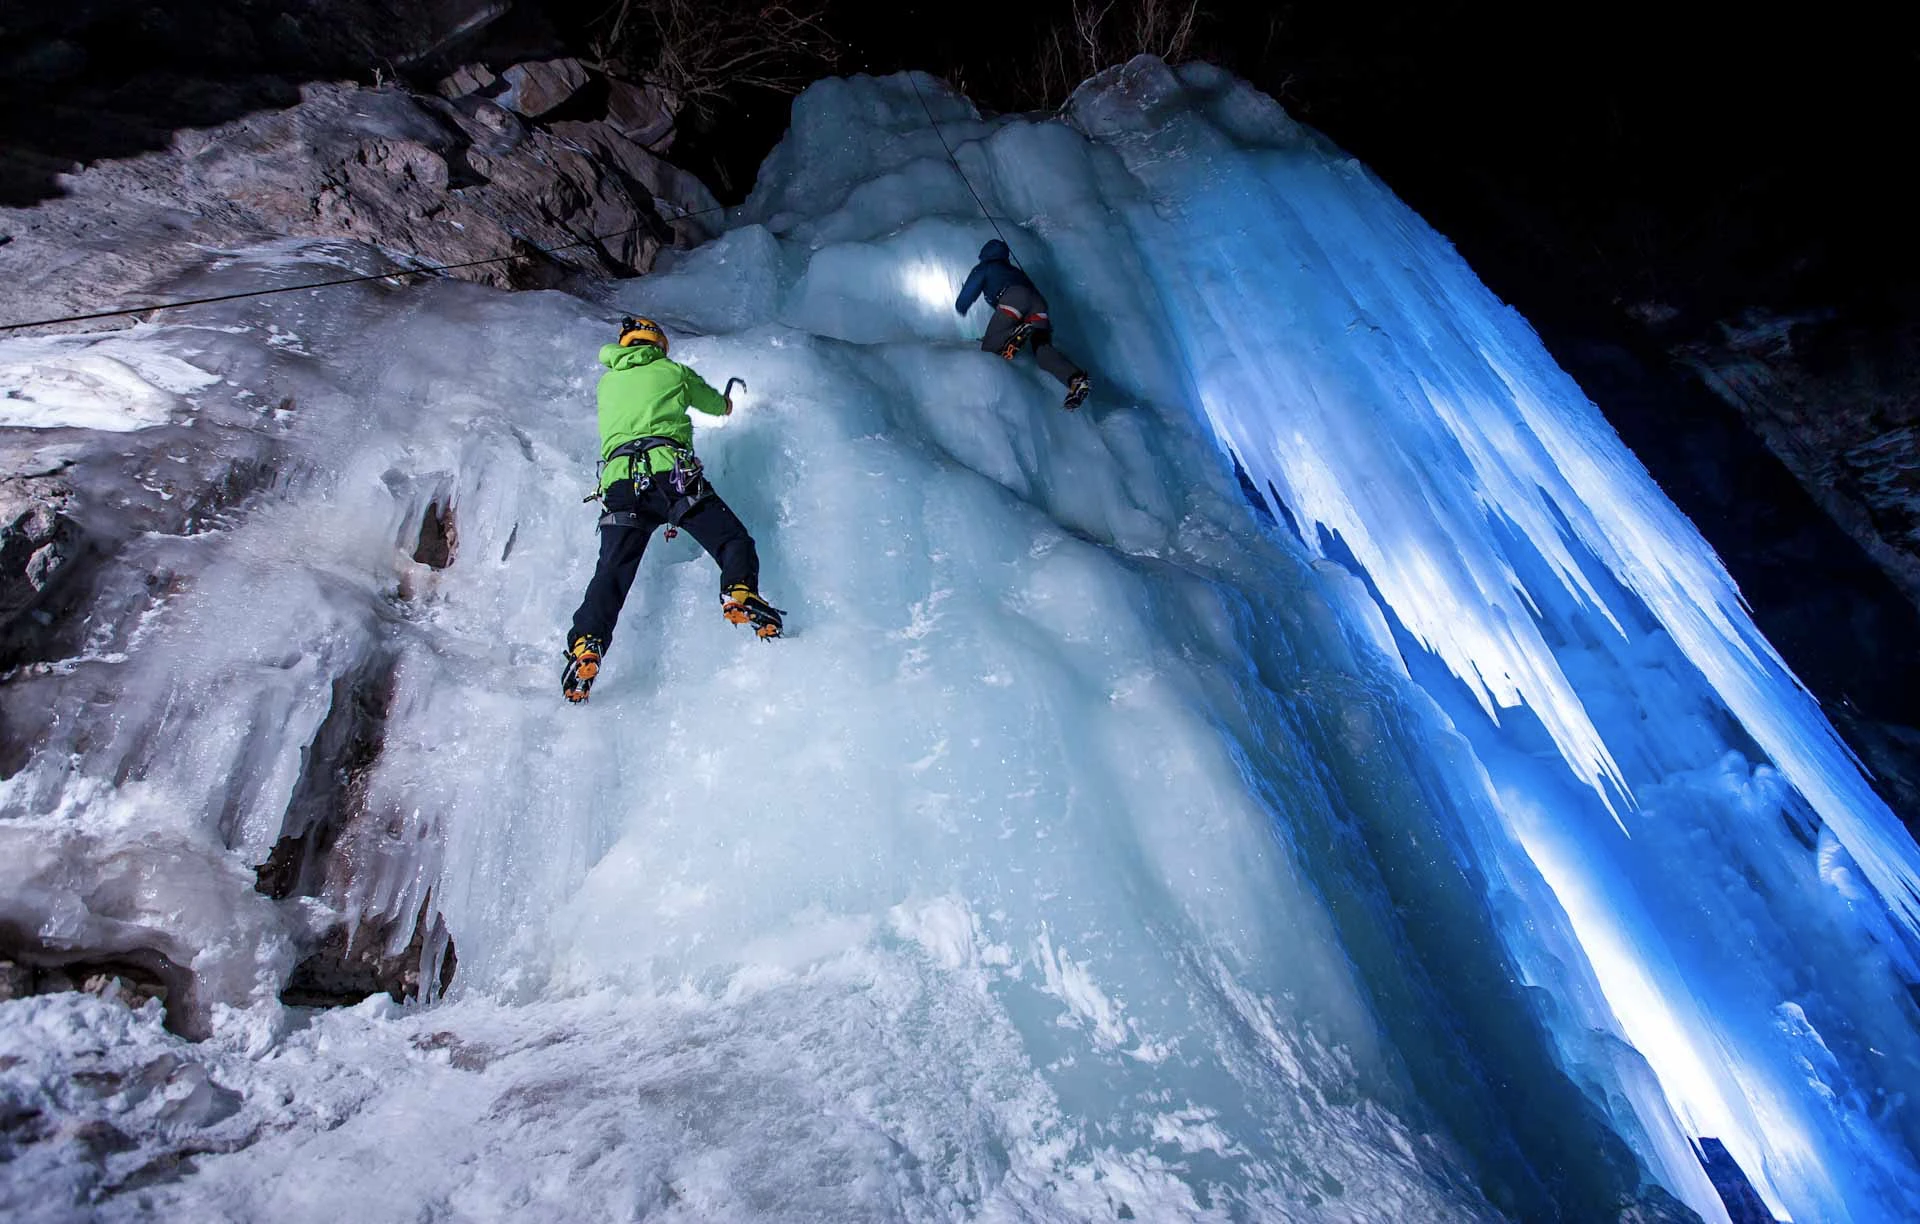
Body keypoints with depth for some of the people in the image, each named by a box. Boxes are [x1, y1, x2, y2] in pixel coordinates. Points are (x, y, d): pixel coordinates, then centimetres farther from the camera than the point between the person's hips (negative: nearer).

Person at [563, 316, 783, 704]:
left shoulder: (607, 382, 29)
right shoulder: (674, 372, 20)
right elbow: (716, 403, 36)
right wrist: (726, 404, 62)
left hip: (619, 482, 3)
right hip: (671, 473, -3)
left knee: (611, 573, -1)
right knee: (734, 542, -1)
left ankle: (585, 646, -16)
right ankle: (740, 595, -28)